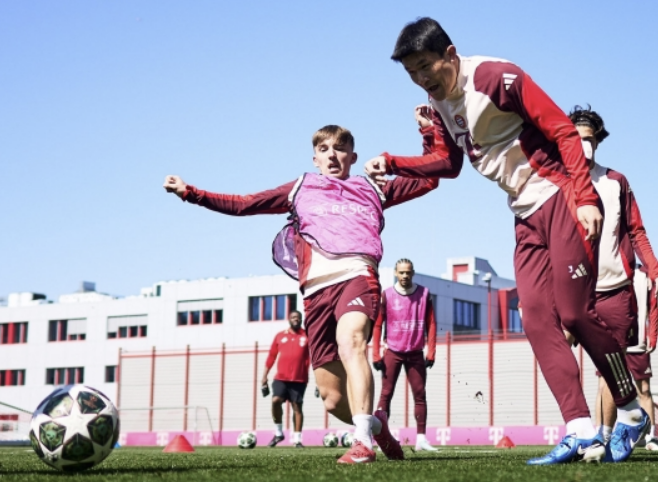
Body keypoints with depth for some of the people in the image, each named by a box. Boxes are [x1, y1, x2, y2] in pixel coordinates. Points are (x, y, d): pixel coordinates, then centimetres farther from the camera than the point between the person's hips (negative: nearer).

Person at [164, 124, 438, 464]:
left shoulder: (372, 188, 27)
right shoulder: (301, 189, 28)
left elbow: (432, 177, 27)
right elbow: (242, 204, 26)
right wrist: (190, 193, 20)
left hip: (357, 275, -2)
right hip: (317, 288, 2)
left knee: (349, 341, -36)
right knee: (333, 399, -2)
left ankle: (363, 441, -41)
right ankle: (376, 422, 28)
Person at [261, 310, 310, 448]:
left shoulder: (307, 336, 3)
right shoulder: (280, 336, 10)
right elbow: (271, 356, 13)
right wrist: (265, 376, 10)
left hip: (299, 379, -1)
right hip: (281, 378, 1)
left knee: (297, 407, 0)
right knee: (275, 400, -16)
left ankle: (297, 439, 6)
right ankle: (278, 433, 1)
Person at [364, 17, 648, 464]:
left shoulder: (497, 77, -15)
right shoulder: (439, 103, 9)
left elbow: (564, 131, -16)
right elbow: (449, 162, 23)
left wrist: (586, 198, -22)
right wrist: (392, 164, 9)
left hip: (561, 200, -8)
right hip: (527, 215, 8)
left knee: (575, 311, -10)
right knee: (538, 321, -2)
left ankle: (631, 412, 9)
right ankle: (582, 432, -4)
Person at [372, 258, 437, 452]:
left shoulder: (424, 294, 2)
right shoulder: (386, 295, -3)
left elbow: (431, 324, 3)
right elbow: (377, 325, -2)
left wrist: (431, 352, -3)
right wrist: (376, 355, -8)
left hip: (416, 353, 2)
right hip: (392, 352, -2)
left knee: (420, 395, 0)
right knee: (386, 395, -4)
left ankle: (421, 438, 1)